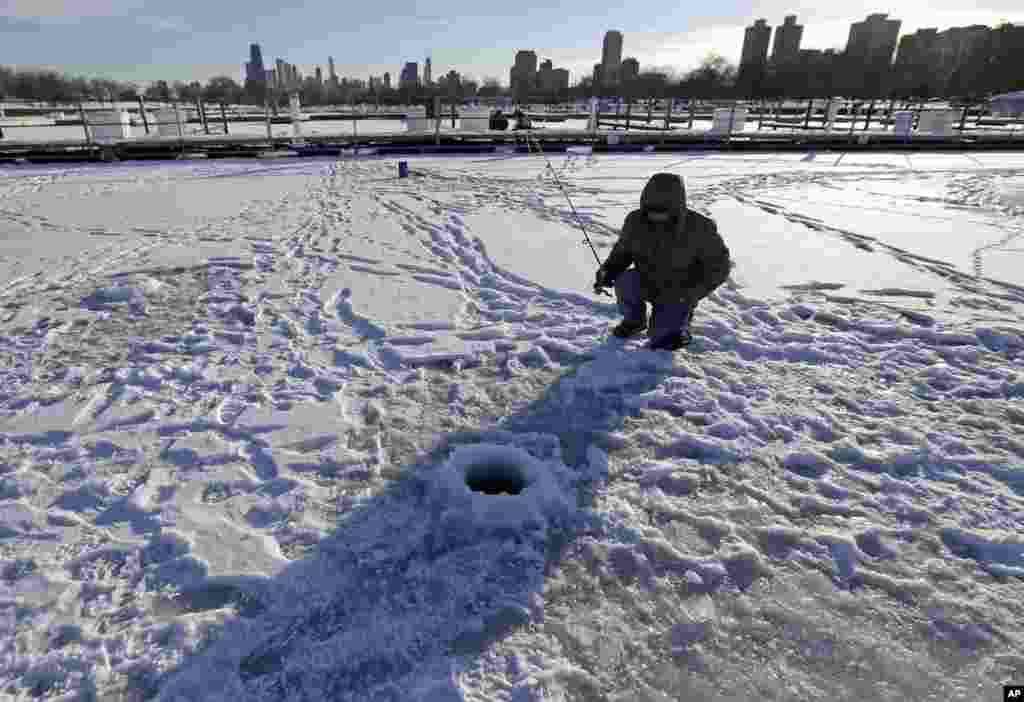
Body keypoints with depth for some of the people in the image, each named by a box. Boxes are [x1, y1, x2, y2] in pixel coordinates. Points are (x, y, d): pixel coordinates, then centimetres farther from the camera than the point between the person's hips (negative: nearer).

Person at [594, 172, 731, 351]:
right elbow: (622, 252, 1)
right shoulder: (636, 221, -16)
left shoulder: (699, 228, -22)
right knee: (625, 281, -29)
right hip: (647, 284, 3)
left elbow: (720, 266, -11)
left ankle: (679, 319, 19)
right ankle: (634, 321, 1)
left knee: (660, 342, -17)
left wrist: (691, 292, -24)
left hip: (679, 294, -2)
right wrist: (606, 271, -19)